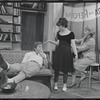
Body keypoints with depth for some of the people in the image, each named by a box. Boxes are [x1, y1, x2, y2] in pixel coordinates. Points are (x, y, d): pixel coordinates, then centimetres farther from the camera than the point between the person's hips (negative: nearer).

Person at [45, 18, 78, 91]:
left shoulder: (71, 34, -5)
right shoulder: (58, 33, 9)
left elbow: (73, 45, -5)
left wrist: (76, 54, -10)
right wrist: (50, 41, 4)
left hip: (67, 52, -4)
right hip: (59, 51, 4)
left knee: (65, 69, 2)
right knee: (57, 68, 3)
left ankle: (65, 85, 13)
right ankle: (56, 84, 14)